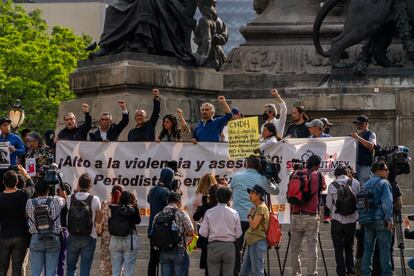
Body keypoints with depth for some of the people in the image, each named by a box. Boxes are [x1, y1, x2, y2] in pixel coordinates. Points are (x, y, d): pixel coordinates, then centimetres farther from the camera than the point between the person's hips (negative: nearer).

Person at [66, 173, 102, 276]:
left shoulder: (69, 199, -5)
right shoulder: (95, 199, -8)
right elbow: (98, 220, -1)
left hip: (72, 238, 1)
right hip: (89, 238, -1)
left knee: (71, 268, 12)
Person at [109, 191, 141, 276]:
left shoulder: (114, 209, -4)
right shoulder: (133, 209, -9)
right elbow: (138, 221, 5)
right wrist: (135, 206, 2)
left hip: (115, 240, 3)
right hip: (130, 240, -3)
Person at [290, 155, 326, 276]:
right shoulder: (318, 176, 0)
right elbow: (323, 188, 19)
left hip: (296, 215, 2)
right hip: (311, 216, -2)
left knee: (295, 247, 8)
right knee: (312, 247, -1)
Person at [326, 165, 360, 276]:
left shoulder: (332, 185, -5)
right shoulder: (355, 183, -2)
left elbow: (329, 204, 2)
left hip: (337, 219, -2)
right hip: (352, 220, 2)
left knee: (338, 249, 5)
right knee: (349, 247, 19)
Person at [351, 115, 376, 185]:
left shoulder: (371, 134, 1)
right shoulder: (356, 134, 20)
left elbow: (371, 146, -19)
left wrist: (358, 137, -21)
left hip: (365, 165, -6)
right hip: (355, 163, 6)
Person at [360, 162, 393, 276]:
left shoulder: (365, 185, 14)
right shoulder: (384, 183, -7)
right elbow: (387, 203, -17)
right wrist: (389, 220, -14)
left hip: (367, 222, 6)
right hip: (381, 220, -6)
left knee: (368, 248, 9)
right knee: (385, 248, 0)